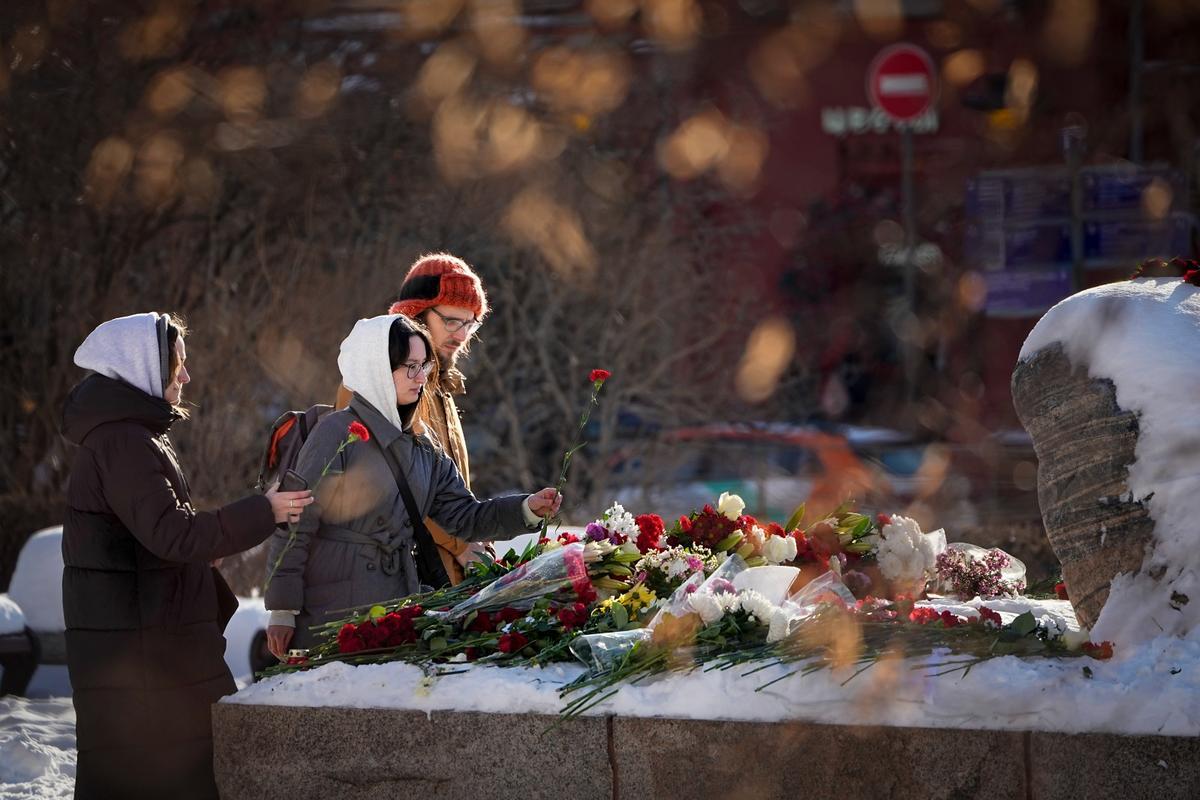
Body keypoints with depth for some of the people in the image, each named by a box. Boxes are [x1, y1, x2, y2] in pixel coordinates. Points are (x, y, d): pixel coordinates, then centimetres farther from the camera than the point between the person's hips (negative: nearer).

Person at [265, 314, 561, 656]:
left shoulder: (421, 448, 15)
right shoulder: (338, 432, -7)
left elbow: (465, 517, 16)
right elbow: (295, 526, -9)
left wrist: (528, 508, -1)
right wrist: (282, 611, -12)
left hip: (398, 610, 6)